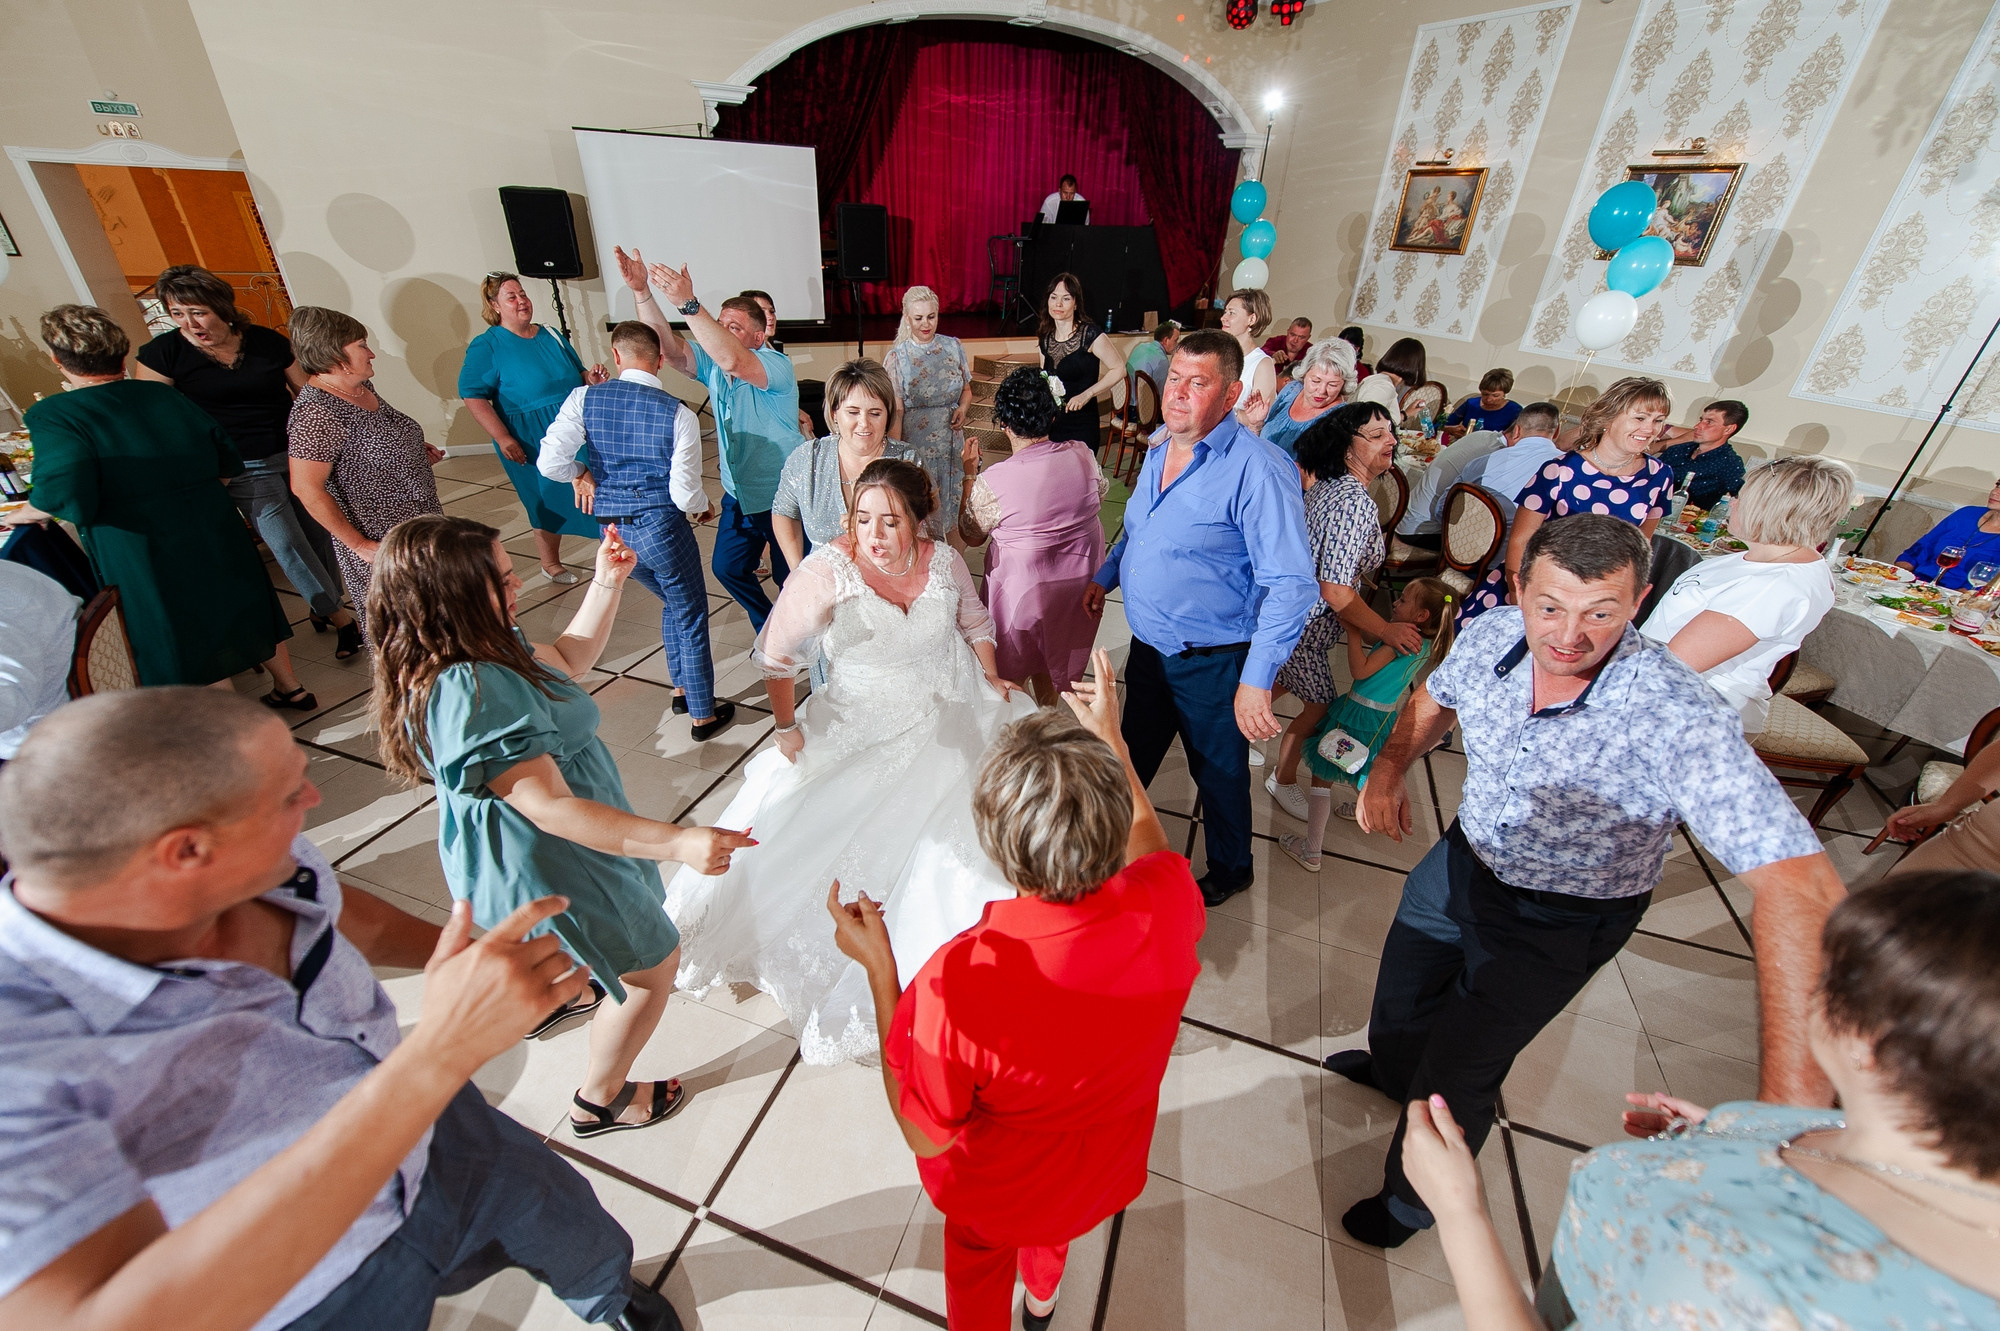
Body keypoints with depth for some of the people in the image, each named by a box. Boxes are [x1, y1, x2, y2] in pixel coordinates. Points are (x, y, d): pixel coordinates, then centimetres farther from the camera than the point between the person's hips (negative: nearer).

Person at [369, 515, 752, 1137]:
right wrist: (678, 842, -47)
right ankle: (600, 1100, 33)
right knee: (653, 962, 11)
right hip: (545, 863, -10)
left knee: (561, 934, 41)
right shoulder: (469, 694, -38)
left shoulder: (478, 648, -8)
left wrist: (607, 582, -2)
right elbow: (551, 809, -40)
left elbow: (567, 660, 8)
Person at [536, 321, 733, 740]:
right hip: (662, 528, -5)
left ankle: (682, 689, 39)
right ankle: (703, 714, 21)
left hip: (613, 530, 5)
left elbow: (550, 461, -11)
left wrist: (581, 475, 10)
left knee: (674, 602, 26)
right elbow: (685, 493, -14)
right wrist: (705, 506, 8)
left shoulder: (585, 398, -2)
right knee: (691, 618, 11)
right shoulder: (678, 413, -11)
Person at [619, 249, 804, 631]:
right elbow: (669, 347, -11)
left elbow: (733, 361, -38)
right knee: (727, 567, 17)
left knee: (789, 578, 5)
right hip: (738, 495, 8)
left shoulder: (776, 366, -18)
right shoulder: (712, 364, 4)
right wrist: (641, 291, -21)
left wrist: (687, 302, -41)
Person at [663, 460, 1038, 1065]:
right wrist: (787, 727, -7)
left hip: (950, 718, 4)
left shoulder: (945, 561, -13)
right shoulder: (827, 571, -25)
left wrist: (992, 677, 6)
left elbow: (974, 620, 9)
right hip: (861, 731, -3)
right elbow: (777, 655, -13)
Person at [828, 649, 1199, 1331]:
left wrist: (878, 968, -25)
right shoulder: (1169, 904, -35)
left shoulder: (955, 983, -45)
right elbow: (1148, 840, -8)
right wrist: (1110, 738, -2)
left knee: (978, 1269, 35)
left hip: (999, 1194, -4)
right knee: (1050, 1230, 41)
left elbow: (926, 1138, -24)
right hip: (1107, 1172, 5)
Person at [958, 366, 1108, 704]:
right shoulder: (1082, 455, -13)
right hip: (1080, 582, 5)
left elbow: (971, 536, -7)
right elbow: (1099, 493, 8)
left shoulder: (992, 482, -25)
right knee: (1054, 660, 27)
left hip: (1023, 585, -5)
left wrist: (969, 474, 0)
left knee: (1012, 672, 20)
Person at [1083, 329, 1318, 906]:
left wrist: (1257, 680, -29)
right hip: (1148, 648, 7)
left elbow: (1292, 584, -26)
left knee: (1220, 773, 16)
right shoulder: (1157, 453, 3)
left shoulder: (1259, 469, -23)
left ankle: (1230, 870, 44)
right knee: (1132, 756, 25)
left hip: (1213, 663, -6)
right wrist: (1105, 576, 15)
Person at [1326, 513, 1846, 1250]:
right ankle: (1394, 1069, 64)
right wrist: (1390, 766, -12)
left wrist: (1789, 1092, -50)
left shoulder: (1676, 717, -36)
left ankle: (1413, 1198, 43)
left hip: (1557, 921, -4)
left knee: (1459, 1073, 10)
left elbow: (1799, 883, -43)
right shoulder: (1490, 636, -19)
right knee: (1400, 997, 27)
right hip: (1463, 858, 5)